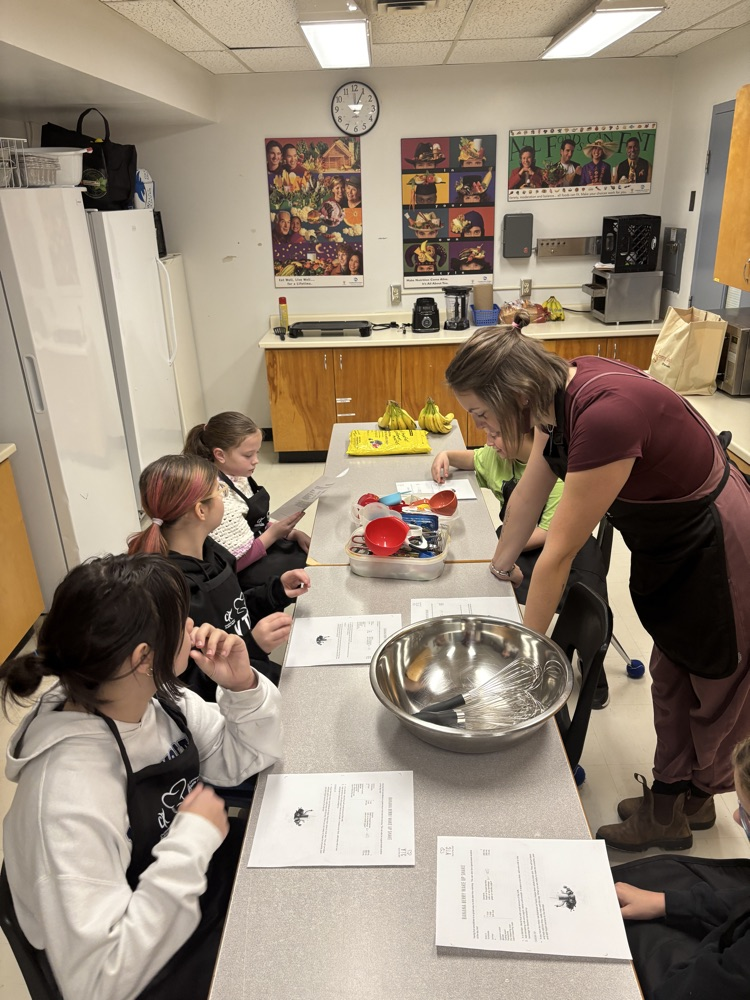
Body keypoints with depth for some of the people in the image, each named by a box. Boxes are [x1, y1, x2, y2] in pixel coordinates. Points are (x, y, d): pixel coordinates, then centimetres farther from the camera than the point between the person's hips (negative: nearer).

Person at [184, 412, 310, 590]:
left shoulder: (238, 477, 0)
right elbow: (233, 563, -22)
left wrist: (292, 533, -2)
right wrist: (274, 533, -22)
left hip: (260, 549, 8)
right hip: (246, 572, -8)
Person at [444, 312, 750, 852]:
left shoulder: (606, 414, -38)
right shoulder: (560, 388, -13)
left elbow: (560, 552, -29)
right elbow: (529, 494, 0)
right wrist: (500, 565, 12)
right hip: (668, 544, 8)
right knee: (671, 680, 20)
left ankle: (696, 797, 42)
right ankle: (670, 806, 40)